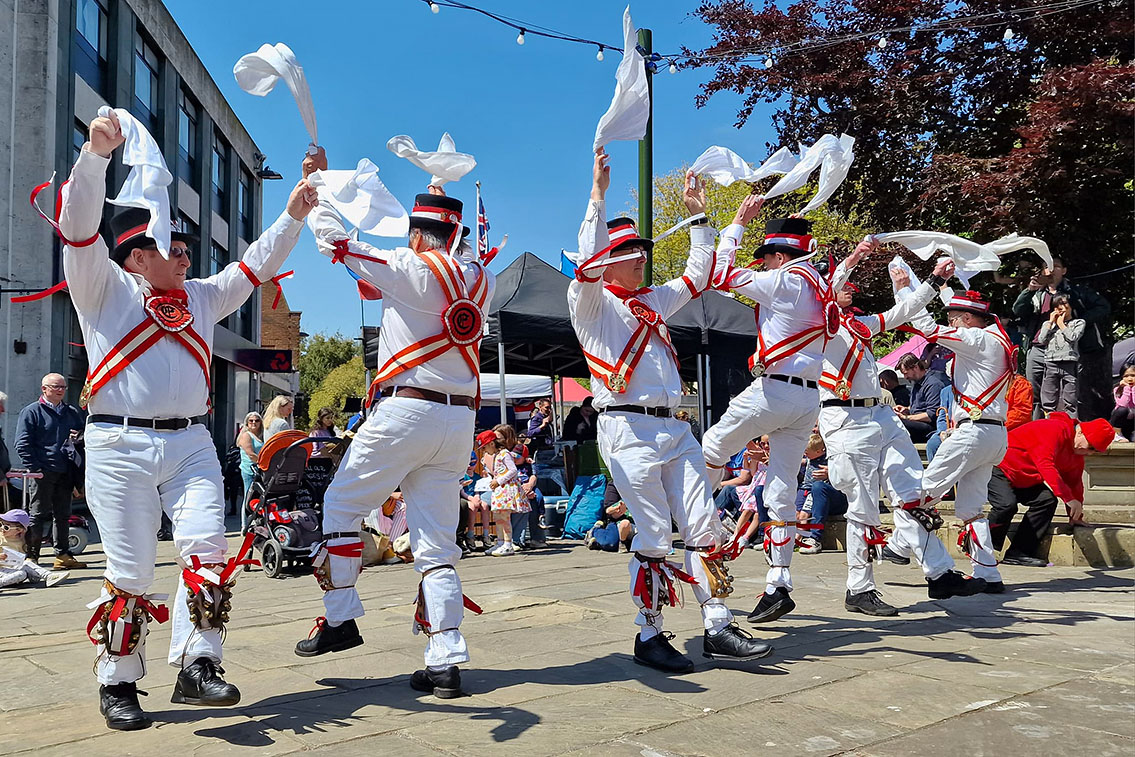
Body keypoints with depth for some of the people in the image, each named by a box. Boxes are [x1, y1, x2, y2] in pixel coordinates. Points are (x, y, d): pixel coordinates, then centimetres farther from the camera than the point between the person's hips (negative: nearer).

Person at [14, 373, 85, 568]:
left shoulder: (73, 412, 17)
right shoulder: (31, 412, 1)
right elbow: (22, 444, -5)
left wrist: (80, 437, 2)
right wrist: (35, 468, -13)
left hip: (65, 472, 5)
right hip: (43, 473, -5)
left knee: (63, 515, 9)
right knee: (38, 515, -2)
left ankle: (62, 555, 15)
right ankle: (31, 556, 3)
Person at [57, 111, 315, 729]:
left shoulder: (201, 298, 22)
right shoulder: (104, 289, 8)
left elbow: (254, 266, 25)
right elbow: (80, 225, -6)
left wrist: (291, 216, 16)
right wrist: (96, 154, -20)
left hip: (191, 442, 4)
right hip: (120, 446, -4)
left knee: (207, 550, -12)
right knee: (130, 570, -4)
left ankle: (196, 667, -7)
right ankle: (118, 683, 10)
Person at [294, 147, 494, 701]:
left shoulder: (412, 269, -8)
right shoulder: (480, 279, 9)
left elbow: (335, 241, 1)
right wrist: (443, 200, 42)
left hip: (405, 410, -6)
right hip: (459, 420, 6)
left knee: (341, 504, 14)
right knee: (436, 539, 6)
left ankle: (340, 618, 16)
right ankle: (445, 662, 2)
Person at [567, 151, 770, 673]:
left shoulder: (653, 301, 24)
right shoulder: (591, 302, 2)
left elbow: (698, 276, 31)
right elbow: (588, 263, -18)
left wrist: (697, 214, 29)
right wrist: (598, 193, -17)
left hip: (674, 429, 7)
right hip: (629, 429, -7)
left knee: (704, 527, 2)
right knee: (653, 537, -6)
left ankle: (718, 629, 8)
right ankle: (649, 637, 7)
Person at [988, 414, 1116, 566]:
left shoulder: (1077, 455, 7)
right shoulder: (1055, 429, -24)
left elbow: (1074, 483, 17)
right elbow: (1045, 465, -35)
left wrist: (1075, 516, 15)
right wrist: (1069, 498, -39)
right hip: (999, 469, -9)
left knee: (1047, 500, -11)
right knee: (1007, 504, -31)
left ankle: (1018, 553, -11)